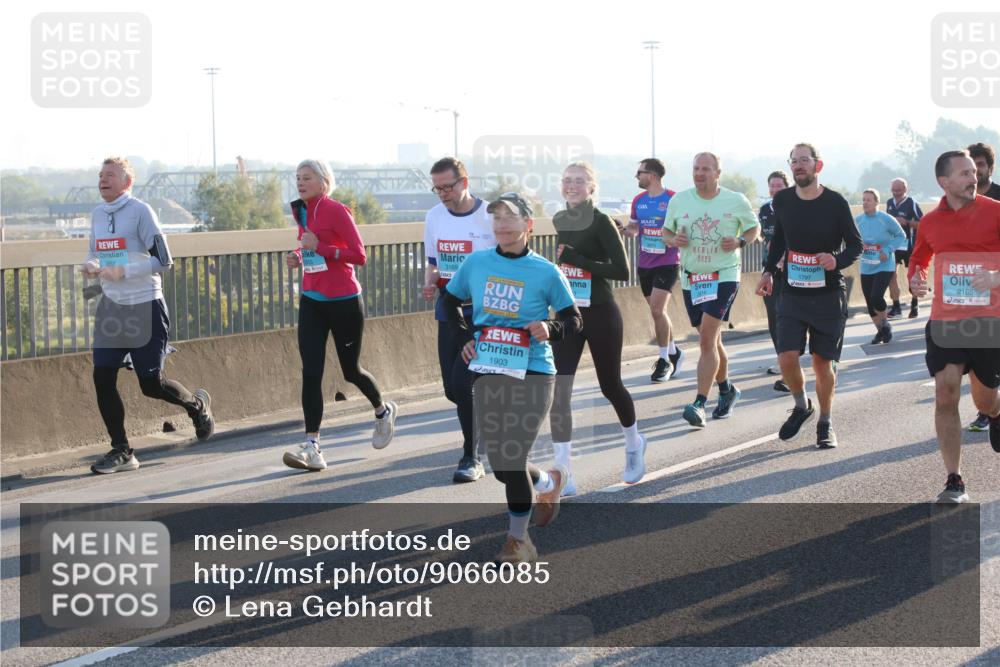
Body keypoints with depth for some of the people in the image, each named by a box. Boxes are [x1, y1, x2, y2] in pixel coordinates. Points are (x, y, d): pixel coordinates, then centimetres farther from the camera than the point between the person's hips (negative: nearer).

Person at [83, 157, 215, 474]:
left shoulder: (140, 211, -11)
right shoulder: (97, 214, 10)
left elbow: (163, 260, -14)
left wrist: (123, 272, -23)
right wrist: (91, 267, -3)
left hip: (145, 307, -6)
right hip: (111, 307, 6)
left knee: (151, 383, -1)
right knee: (102, 378, -4)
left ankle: (197, 404, 30)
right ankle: (121, 451, 5)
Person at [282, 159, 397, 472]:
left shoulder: (337, 211, -14)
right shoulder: (302, 211, 8)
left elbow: (359, 256, -16)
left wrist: (319, 247, -23)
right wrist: (298, 256, 2)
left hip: (343, 302, -6)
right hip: (312, 301, 6)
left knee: (350, 370, 9)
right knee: (310, 373, -7)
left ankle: (383, 411, 41)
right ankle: (312, 448, -11)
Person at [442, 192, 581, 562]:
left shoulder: (545, 272, -6)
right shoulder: (476, 263, 3)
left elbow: (574, 319, 1)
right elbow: (450, 300, 19)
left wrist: (550, 329, -19)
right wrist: (464, 338, 6)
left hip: (532, 374, -4)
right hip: (486, 374, 4)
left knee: (512, 460, -9)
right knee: (500, 465, 7)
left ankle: (518, 539, 9)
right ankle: (549, 483, 39)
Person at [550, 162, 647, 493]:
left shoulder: (601, 222, -13)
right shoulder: (560, 221, 6)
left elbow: (622, 271, -20)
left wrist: (576, 259, -24)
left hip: (600, 316, -5)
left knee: (610, 385, 12)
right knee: (557, 391, -9)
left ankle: (634, 444, 42)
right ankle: (563, 474, -9)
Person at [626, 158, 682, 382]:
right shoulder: (638, 201, 9)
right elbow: (633, 229, 18)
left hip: (666, 263, -6)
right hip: (645, 264, 6)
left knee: (657, 309, -15)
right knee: (657, 311, 12)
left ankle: (665, 360, -4)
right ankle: (673, 351, 30)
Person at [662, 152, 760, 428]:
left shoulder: (736, 201, -2)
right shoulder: (679, 201, 3)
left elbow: (754, 227, 11)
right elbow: (666, 232, 13)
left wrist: (740, 242, -10)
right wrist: (673, 240, -11)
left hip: (724, 276, -4)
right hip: (691, 279, 4)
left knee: (707, 338, -18)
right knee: (712, 341, 15)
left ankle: (699, 404, -21)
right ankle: (726, 390, 37)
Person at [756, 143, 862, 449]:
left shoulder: (836, 203, -8)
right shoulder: (782, 201, 2)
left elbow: (856, 245, -1)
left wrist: (837, 261, -21)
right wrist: (768, 271, 10)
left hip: (829, 294, -2)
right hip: (793, 293, 2)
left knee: (822, 363, 4)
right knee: (787, 358, -11)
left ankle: (825, 423, 23)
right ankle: (802, 406, 18)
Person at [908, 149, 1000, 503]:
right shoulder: (930, 222, 5)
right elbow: (919, 257, 23)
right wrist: (915, 278, 2)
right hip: (945, 320, 2)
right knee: (945, 396, -11)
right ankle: (954, 480, -3)